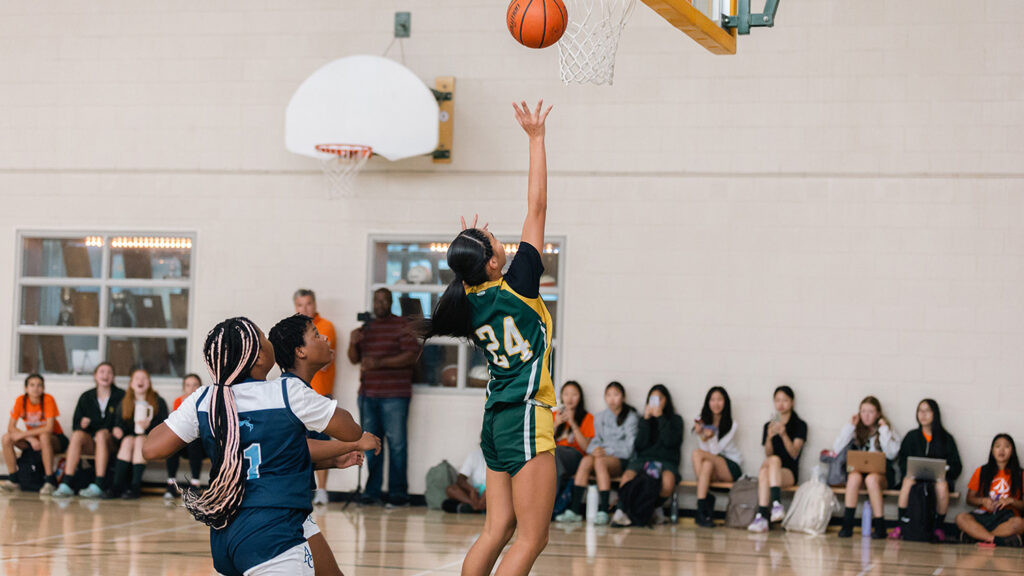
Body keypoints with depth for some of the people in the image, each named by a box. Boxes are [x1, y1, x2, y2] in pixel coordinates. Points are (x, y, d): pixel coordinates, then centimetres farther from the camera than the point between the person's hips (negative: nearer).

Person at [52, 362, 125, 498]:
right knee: (77, 435, -29)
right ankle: (66, 485, -39)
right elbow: (76, 424, 11)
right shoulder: (86, 397, 14)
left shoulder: (120, 396, 5)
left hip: (111, 442, -3)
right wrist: (82, 425, -14)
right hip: (90, 442, 3)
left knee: (102, 434, -35)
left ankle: (99, 486, -46)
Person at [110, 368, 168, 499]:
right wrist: (118, 430, -15)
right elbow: (119, 424, 9)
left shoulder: (159, 402, 4)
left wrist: (149, 426, -21)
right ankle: (117, 485, -41)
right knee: (128, 440, -31)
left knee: (140, 440, -34)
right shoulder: (124, 404, 12)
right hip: (130, 436, 2)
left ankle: (135, 486, -42)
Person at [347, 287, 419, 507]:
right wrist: (353, 343, -2)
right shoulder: (366, 328, 18)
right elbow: (354, 359, 20)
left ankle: (398, 494, -4)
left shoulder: (403, 326, 0)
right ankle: (372, 492, 9)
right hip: (368, 395, 6)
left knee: (396, 443, -7)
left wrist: (380, 363, -18)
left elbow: (411, 355, -10)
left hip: (394, 396, -6)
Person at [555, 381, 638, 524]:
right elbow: (595, 441, 15)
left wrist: (606, 451, -15)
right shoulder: (600, 417, 19)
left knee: (600, 461, -36)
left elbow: (628, 448, -4)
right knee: (586, 460, -31)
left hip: (621, 460, -4)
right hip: (602, 454, 4)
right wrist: (595, 449, -9)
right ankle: (574, 510, -39)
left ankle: (603, 512, -41)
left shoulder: (631, 418, 4)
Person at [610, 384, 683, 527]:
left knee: (668, 482, -38)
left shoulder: (675, 419, 14)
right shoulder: (643, 420, 20)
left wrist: (660, 417, -5)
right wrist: (646, 419, 1)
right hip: (643, 459, 1)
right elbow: (639, 445, 5)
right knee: (626, 478, -36)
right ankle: (622, 511, -30)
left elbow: (670, 442, -5)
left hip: (666, 461, -1)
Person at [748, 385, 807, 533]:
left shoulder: (800, 425, 6)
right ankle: (762, 517, -46)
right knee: (764, 472, -33)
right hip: (772, 471, 3)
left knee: (774, 460, -35)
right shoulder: (768, 425, 16)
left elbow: (794, 453, -7)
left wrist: (783, 435, -23)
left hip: (789, 472, -3)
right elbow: (768, 454, 5)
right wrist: (769, 437, -15)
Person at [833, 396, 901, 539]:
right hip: (857, 469, 1)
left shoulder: (887, 431, 9)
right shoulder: (855, 431, 14)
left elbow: (892, 454, -9)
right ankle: (847, 525, -36)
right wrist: (850, 426, 2)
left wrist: (884, 429, -5)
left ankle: (880, 527, -35)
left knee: (871, 479, -37)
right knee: (855, 477, -35)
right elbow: (836, 450, 0)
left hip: (880, 473, -1)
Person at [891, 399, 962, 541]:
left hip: (938, 476, -1)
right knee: (907, 482, -35)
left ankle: (939, 528, -23)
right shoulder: (911, 436, 16)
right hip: (915, 475, 1)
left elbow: (956, 466, 7)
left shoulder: (946, 438, 11)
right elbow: (902, 461, 11)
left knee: (942, 486, -37)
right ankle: (901, 525, -33)